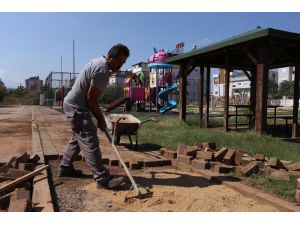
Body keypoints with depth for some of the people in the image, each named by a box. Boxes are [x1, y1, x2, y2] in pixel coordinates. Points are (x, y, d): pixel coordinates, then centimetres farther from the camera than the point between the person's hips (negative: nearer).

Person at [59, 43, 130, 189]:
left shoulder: (99, 62, 11)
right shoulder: (102, 70, -21)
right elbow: (91, 98, -21)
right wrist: (101, 120, -12)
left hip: (74, 105, 11)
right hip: (77, 107, -11)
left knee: (78, 138, 20)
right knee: (90, 142, -12)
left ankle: (65, 168, 32)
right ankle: (103, 178, -11)